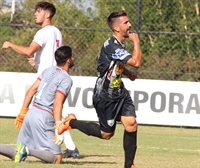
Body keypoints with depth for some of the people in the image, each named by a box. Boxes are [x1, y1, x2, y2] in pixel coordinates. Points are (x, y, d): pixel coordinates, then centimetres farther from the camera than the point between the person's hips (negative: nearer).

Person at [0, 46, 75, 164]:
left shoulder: (49, 70, 15)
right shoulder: (66, 79, -8)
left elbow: (32, 90, 13)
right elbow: (57, 103, -19)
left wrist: (23, 111, 19)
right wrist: (58, 127, -23)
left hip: (31, 113, 8)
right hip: (44, 117, -8)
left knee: (19, 156, 15)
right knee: (57, 159, -9)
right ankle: (27, 150, -29)